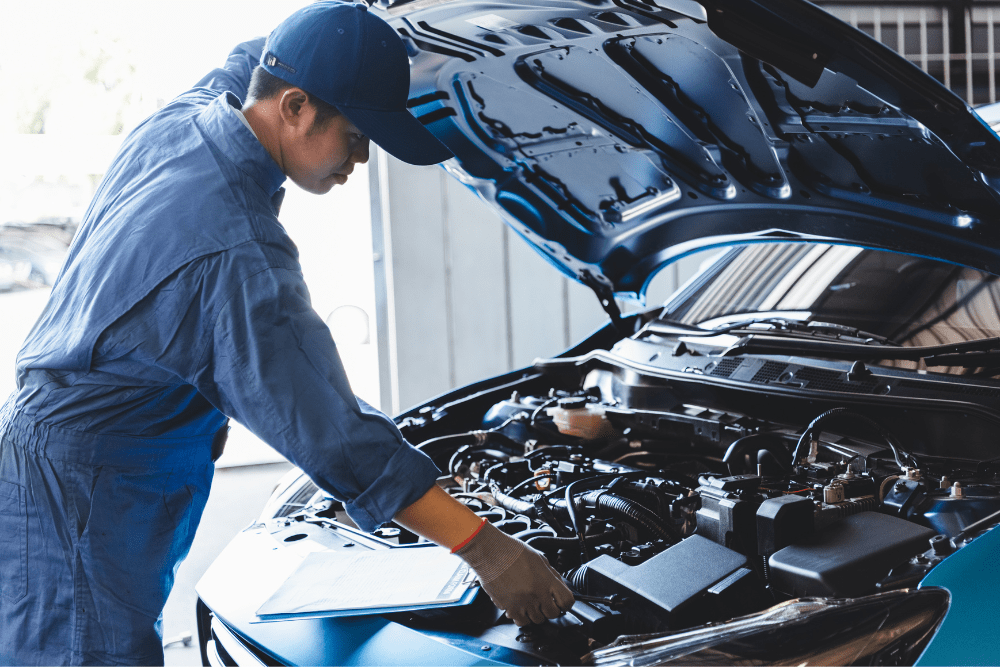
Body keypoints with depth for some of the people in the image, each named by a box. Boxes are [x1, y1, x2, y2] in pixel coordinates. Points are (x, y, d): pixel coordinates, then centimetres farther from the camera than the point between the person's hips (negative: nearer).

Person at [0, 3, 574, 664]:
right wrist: (483, 544, -23)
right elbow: (332, 435, -26)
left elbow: (250, 61, 25)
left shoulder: (181, 116, -2)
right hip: (80, 489, -10)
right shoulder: (240, 254, -29)